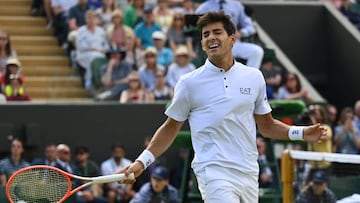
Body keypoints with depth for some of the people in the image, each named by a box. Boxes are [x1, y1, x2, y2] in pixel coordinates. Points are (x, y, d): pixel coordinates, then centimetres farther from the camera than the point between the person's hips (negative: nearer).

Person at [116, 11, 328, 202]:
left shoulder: (254, 77, 8)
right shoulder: (189, 82, 0)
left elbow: (266, 125, 16)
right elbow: (171, 127, 8)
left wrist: (302, 133, 2)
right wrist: (142, 161, -2)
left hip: (249, 173, 4)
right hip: (214, 173, -4)